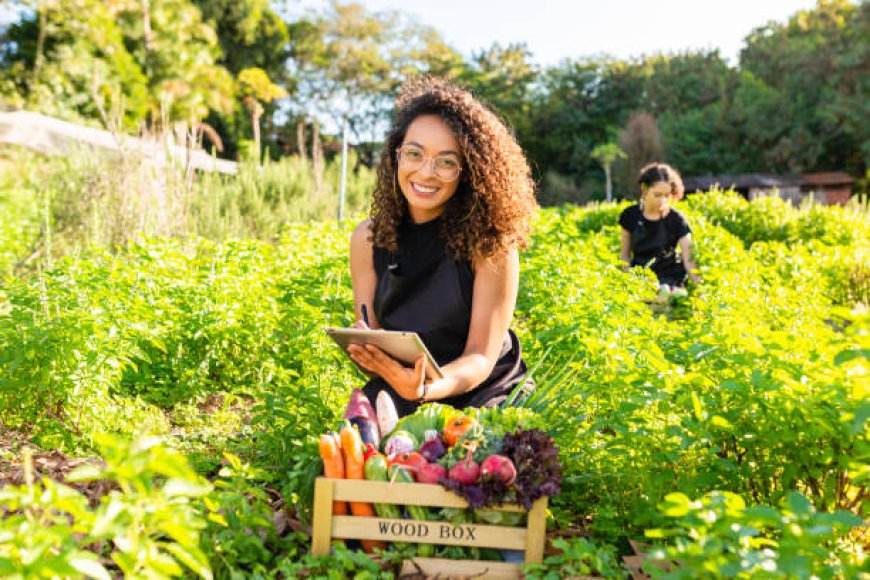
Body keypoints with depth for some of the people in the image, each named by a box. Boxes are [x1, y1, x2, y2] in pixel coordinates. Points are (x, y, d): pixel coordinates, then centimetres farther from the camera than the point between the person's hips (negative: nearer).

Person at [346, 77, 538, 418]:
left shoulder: (490, 242, -14)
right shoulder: (368, 238, -4)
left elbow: (481, 358, -16)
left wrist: (425, 389, -37)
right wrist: (363, 349, -24)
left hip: (481, 398, -2)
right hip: (399, 396, 2)